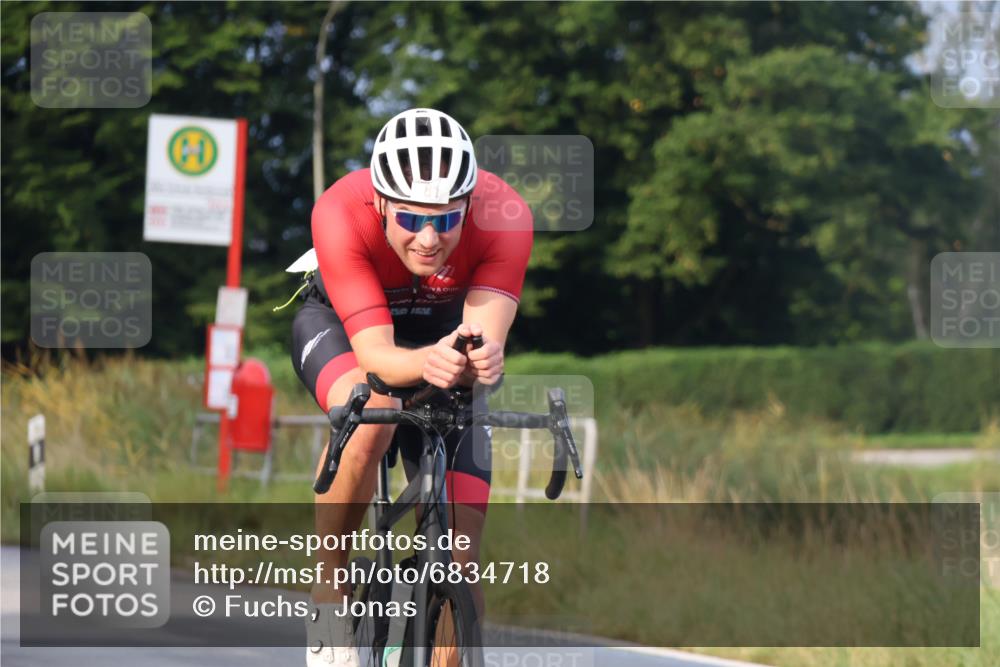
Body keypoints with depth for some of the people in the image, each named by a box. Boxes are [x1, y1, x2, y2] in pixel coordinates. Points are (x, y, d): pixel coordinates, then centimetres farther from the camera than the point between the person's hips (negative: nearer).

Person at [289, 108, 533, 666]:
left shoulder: (505, 217, -34)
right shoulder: (341, 215, -38)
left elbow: (487, 337, -39)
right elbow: (375, 354, -41)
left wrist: (481, 360, -64)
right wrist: (425, 363, -64)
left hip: (445, 329, 2)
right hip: (340, 323, -2)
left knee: (459, 559, -10)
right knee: (368, 413, -38)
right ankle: (331, 597, -19)